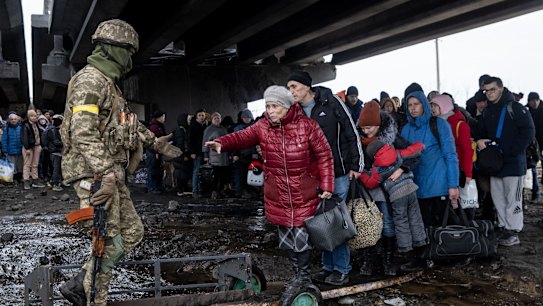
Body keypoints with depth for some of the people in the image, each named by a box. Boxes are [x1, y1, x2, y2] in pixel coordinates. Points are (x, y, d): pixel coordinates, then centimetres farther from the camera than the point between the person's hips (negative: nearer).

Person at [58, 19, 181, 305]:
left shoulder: (107, 83, 19)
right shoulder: (90, 80, -14)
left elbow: (127, 122, 30)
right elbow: (83, 133, -24)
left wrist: (154, 142, 30)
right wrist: (107, 174, -29)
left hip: (110, 173, 10)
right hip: (93, 174, -10)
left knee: (132, 231, 12)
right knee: (109, 242, -5)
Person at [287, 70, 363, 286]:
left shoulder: (331, 102, -7)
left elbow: (352, 133, -6)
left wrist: (355, 165, -8)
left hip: (338, 173, -5)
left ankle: (342, 269, 11)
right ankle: (329, 266, 23)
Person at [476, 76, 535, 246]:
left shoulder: (515, 108, -9)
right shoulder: (487, 111, 12)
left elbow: (528, 132, -13)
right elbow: (481, 131, 21)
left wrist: (510, 151, -17)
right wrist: (479, 140, -2)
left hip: (513, 162, -7)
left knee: (512, 199, -1)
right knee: (498, 199, 11)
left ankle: (513, 232, 7)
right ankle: (504, 228, 22)